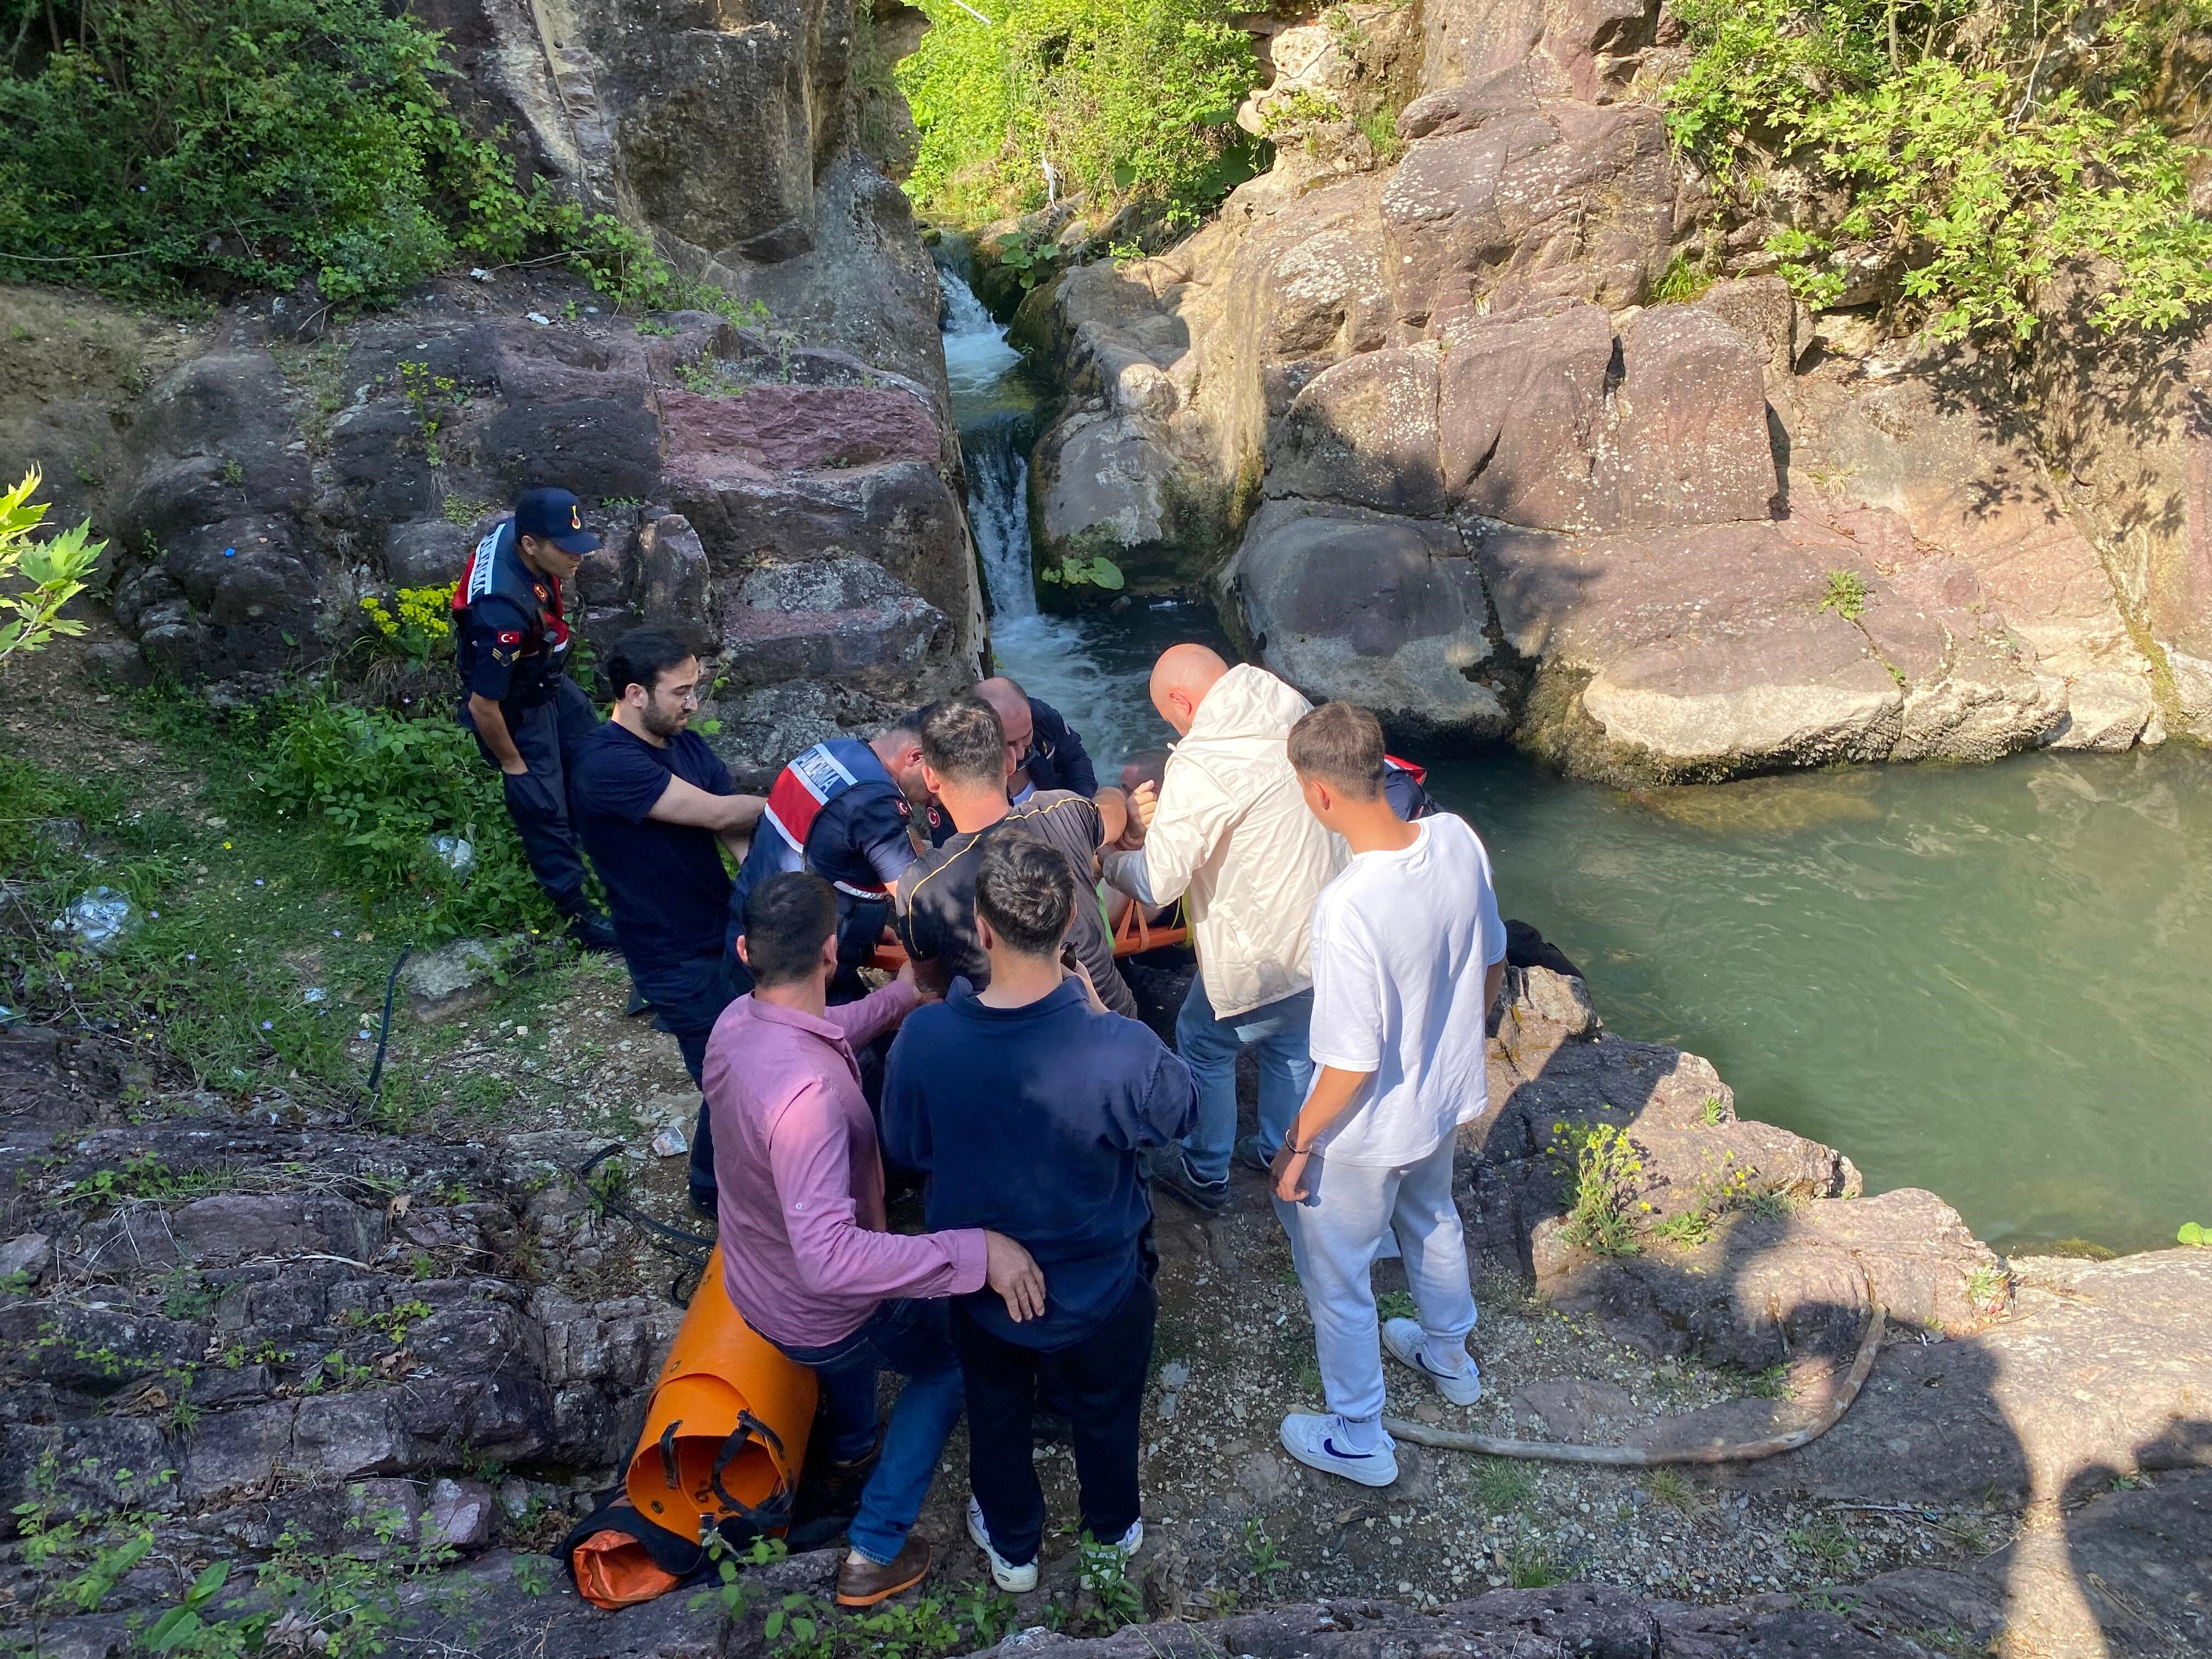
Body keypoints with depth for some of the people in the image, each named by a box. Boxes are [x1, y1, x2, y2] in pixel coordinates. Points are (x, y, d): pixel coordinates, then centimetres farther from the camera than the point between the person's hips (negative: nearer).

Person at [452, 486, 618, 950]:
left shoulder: (515, 527, -20)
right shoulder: (505, 614, -43)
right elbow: (482, 707, -33)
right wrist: (512, 762, -16)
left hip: (549, 680, 9)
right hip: (516, 709, -9)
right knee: (544, 807, 7)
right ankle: (575, 909, 26)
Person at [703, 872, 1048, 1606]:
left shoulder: (736, 1020, -15)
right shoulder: (804, 1093, -43)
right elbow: (828, 1258, -47)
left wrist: (901, 995, 9)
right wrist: (976, 1251, -46)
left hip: (755, 1282, 8)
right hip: (818, 1317, -8)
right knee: (950, 1363, 21)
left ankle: (851, 1447, 63)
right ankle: (875, 1553, 24)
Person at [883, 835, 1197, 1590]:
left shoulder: (924, 1039, -30)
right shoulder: (1121, 1049, -37)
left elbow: (906, 1147, -10)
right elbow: (1181, 1111, -12)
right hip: (1102, 1287, 0)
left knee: (996, 1410, 31)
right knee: (1106, 1410, 31)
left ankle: (1012, 1545, 57)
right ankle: (1115, 1524, 60)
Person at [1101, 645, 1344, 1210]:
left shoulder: (1202, 767, -27)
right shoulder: (1294, 712, -2)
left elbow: (1156, 884, -25)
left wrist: (1108, 854, -4)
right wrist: (1164, 818, 9)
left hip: (1263, 955, -7)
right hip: (1326, 930, 8)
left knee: (1203, 1046, 17)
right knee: (1292, 1043, 28)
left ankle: (1205, 1174, 35)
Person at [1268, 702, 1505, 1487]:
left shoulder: (1347, 907, -37)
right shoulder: (1457, 838, -16)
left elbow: (1353, 1065, -29)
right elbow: (1492, 963, 0)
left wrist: (1297, 1144, -12)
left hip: (1369, 1131, -7)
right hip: (1448, 1098, 7)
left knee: (1335, 1278, 19)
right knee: (1432, 1222, 34)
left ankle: (1357, 1440, 40)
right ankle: (1449, 1360, 60)